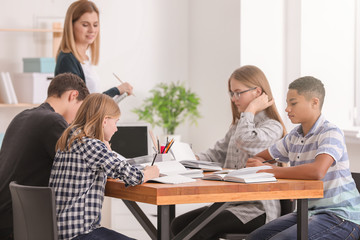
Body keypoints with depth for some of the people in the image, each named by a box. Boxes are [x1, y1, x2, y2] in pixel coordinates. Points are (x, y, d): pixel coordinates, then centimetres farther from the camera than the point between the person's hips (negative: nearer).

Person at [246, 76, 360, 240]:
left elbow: (317, 171, -33)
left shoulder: (330, 133, -14)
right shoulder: (294, 137, 11)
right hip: (309, 213, 8)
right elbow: (258, 158, 20)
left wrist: (269, 171, -26)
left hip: (341, 218, -8)